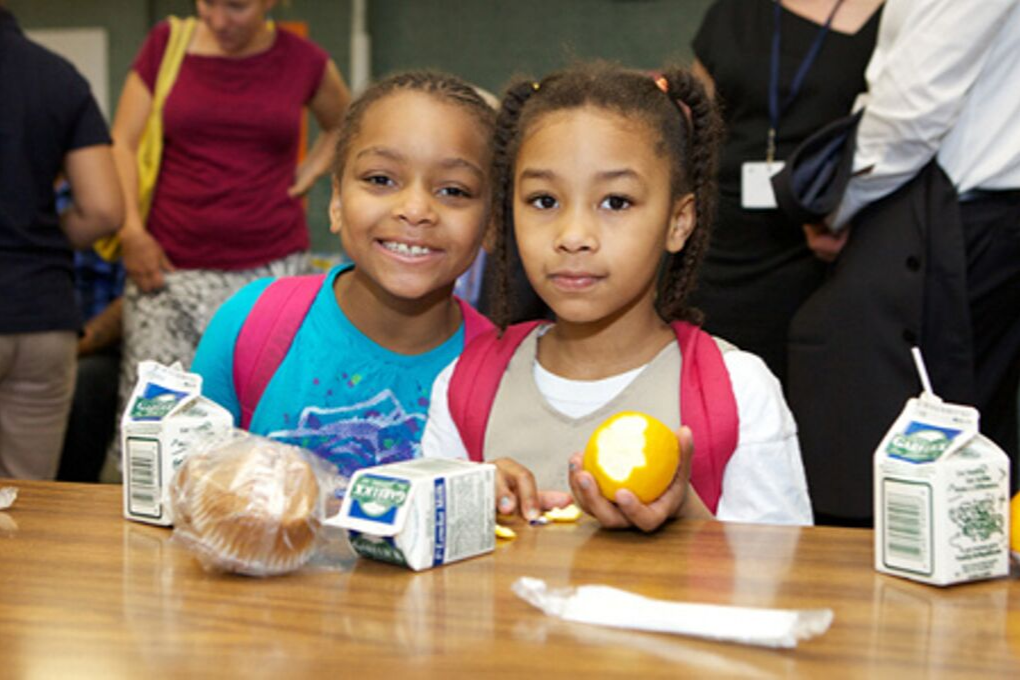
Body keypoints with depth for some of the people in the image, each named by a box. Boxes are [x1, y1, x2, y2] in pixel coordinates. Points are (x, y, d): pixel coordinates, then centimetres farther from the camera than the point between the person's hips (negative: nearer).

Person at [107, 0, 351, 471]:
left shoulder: (304, 62, 8)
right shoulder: (167, 44, 8)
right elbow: (122, 144, 6)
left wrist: (310, 173, 10)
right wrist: (131, 229, -7)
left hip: (273, 268, 0)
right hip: (170, 268, 0)